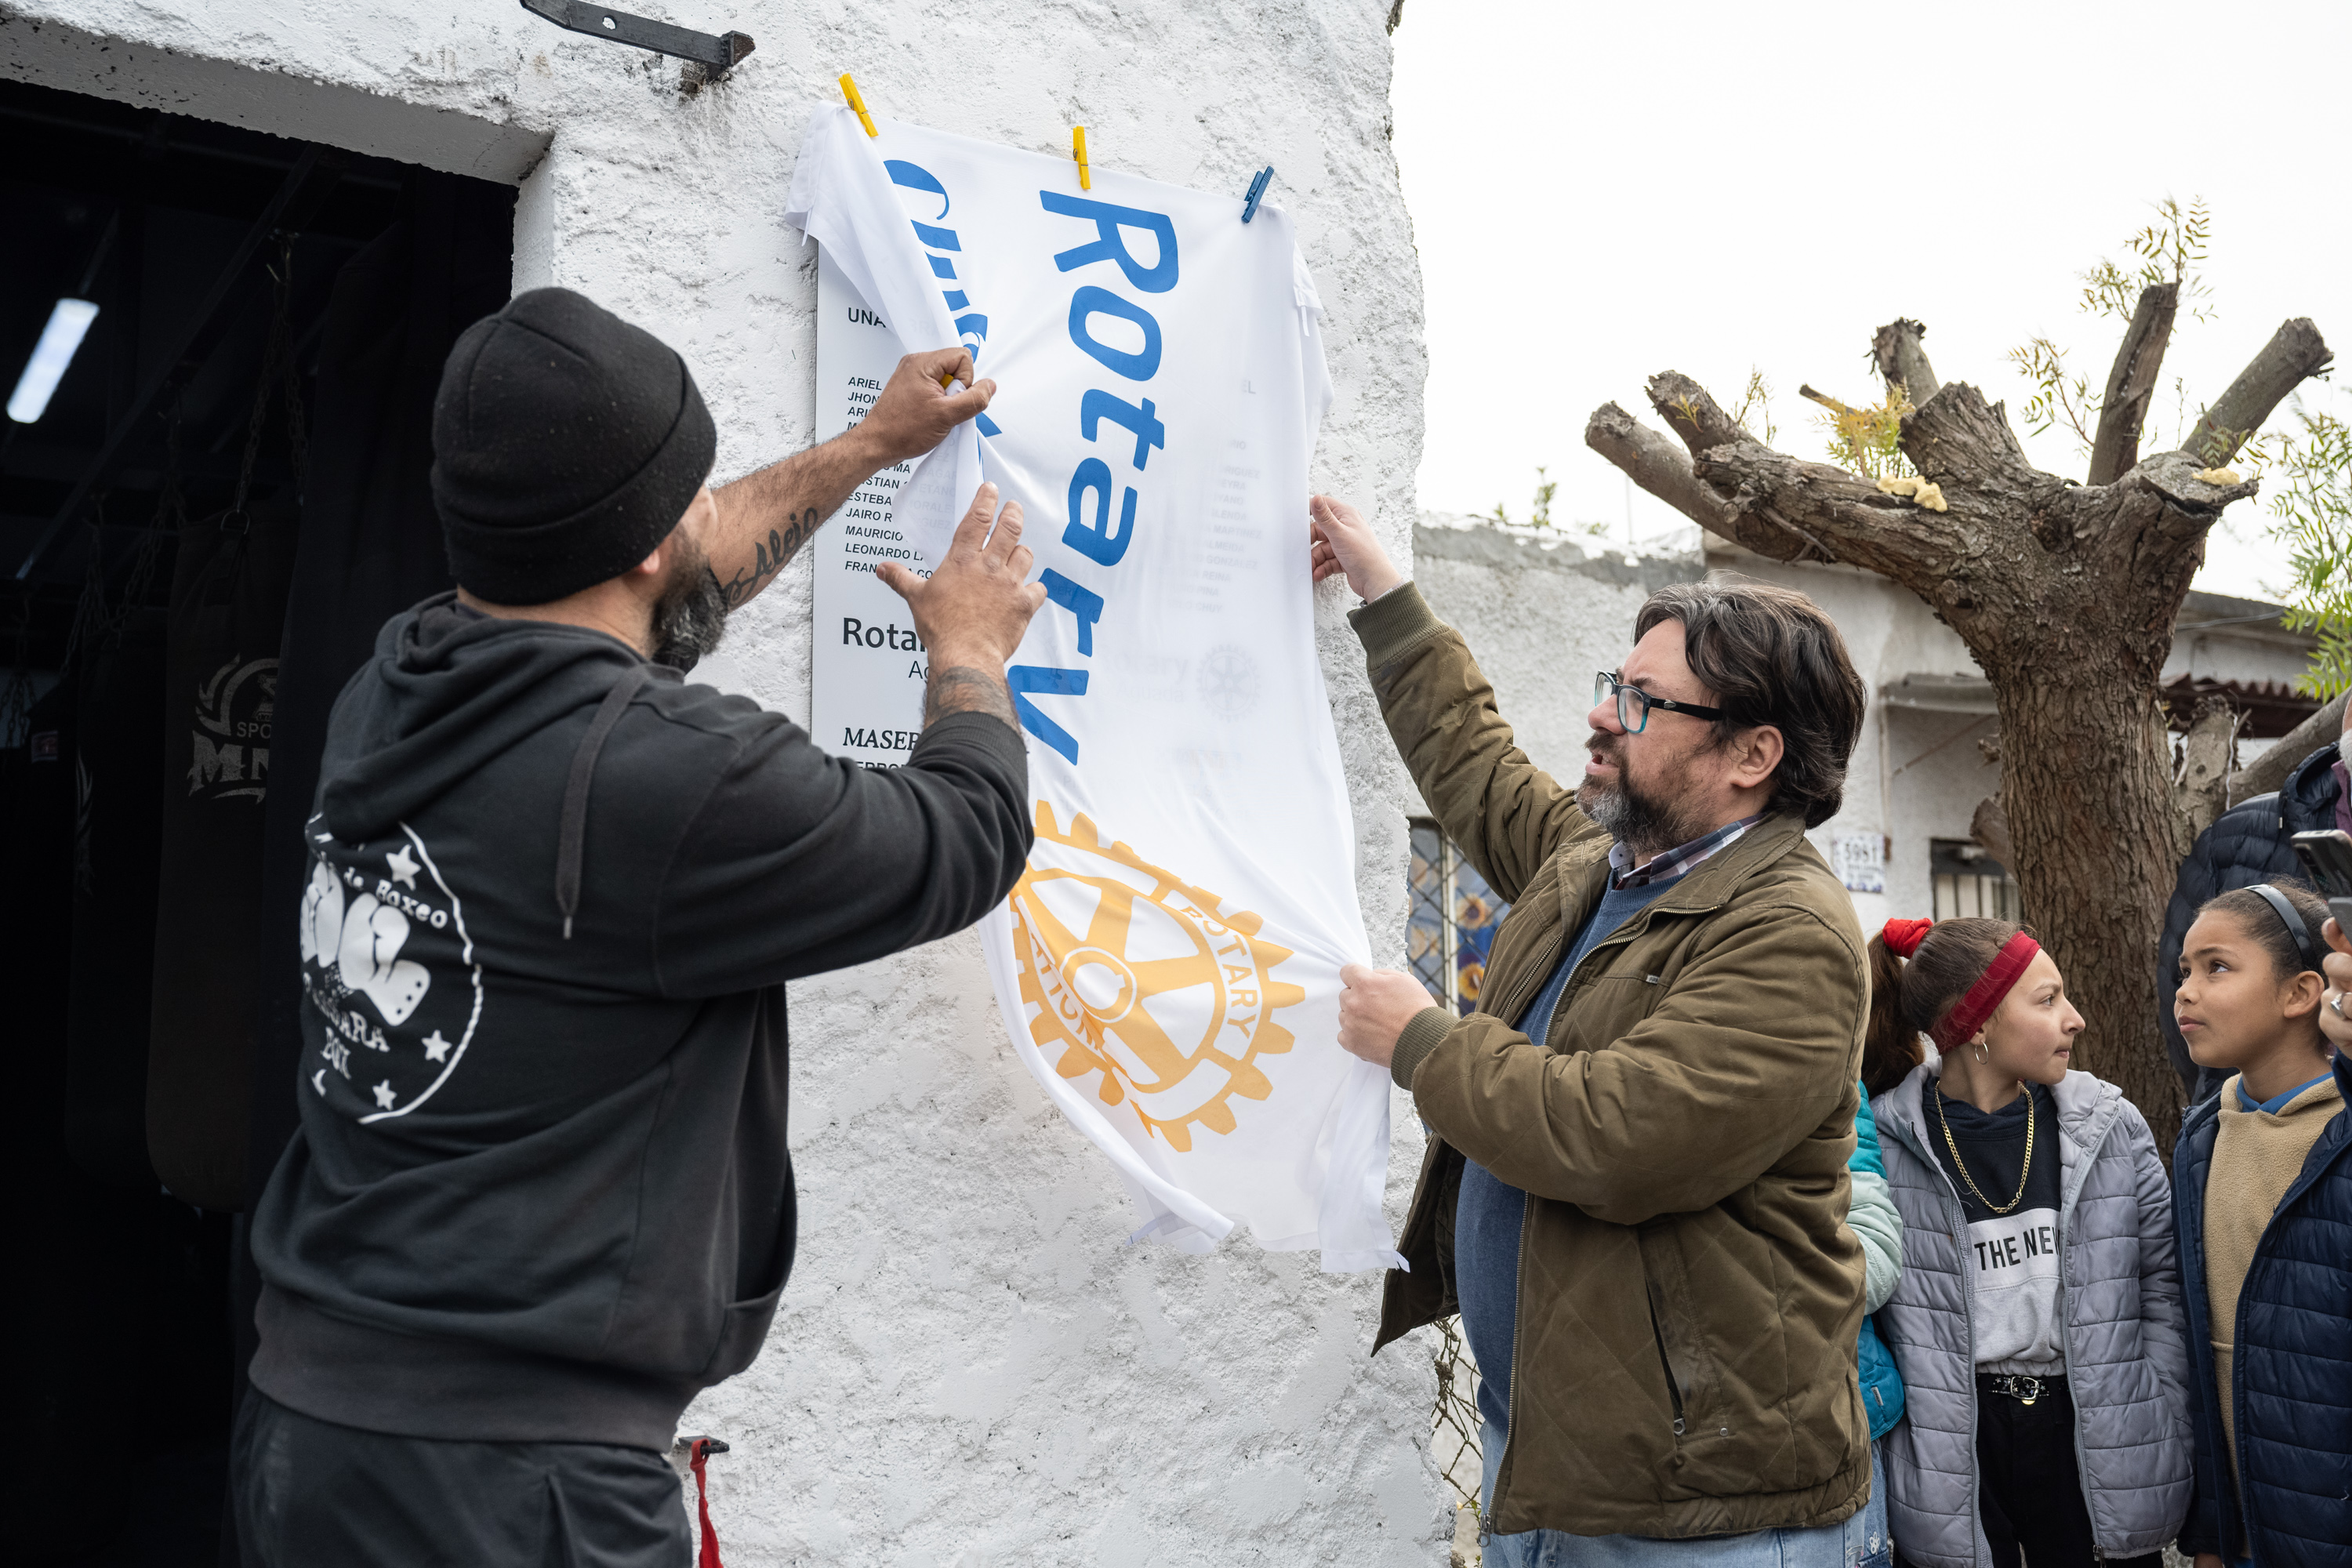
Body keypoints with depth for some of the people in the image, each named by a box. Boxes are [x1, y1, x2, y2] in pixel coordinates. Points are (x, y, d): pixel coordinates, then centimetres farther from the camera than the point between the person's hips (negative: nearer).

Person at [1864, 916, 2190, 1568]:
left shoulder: (2110, 1126, 0)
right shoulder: (1882, 1142, -9)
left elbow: (2166, 1287, 3)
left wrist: (2163, 1448, -3)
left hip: (2090, 1429, 2)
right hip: (1951, 1456, -2)